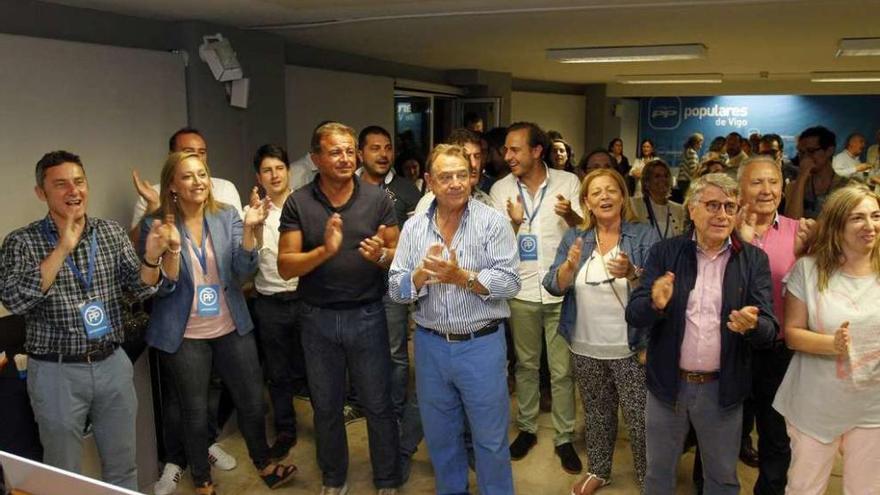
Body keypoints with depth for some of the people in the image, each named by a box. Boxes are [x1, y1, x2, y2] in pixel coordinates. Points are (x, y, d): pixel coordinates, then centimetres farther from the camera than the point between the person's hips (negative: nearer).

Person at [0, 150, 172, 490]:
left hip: (112, 364, 3)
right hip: (56, 373, -3)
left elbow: (140, 289, -3)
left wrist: (151, 258, -24)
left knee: (123, 466, 17)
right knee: (64, 474, 14)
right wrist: (62, 250, -27)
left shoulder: (111, 232, 1)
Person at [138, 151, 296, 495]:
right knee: (195, 412, 11)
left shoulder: (227, 216, -3)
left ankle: (264, 463, 39)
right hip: (184, 336, -2)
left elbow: (243, 271, -10)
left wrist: (250, 230, -26)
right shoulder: (155, 225, -10)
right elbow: (159, 287, -11)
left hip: (232, 329, 3)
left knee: (252, 400, 13)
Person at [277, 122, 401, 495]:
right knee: (326, 406, 18)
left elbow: (399, 255, -2)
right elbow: (285, 267, -10)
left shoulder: (377, 199, -5)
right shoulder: (297, 203, -6)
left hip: (367, 315, -1)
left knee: (378, 404, 10)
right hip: (317, 318, 1)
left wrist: (381, 255, -24)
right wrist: (325, 250, -27)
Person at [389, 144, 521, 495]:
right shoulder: (413, 227, 2)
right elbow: (396, 289, -1)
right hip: (430, 346, 4)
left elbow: (509, 282, -15)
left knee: (491, 438, 11)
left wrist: (461, 276, -24)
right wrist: (422, 274, -20)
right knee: (440, 436, 20)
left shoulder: (492, 222, -8)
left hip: (481, 345, -3)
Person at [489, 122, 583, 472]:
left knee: (562, 370, 4)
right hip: (521, 291, 2)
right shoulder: (501, 189, 0)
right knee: (525, 364, 15)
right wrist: (514, 223, -22)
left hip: (561, 291, -1)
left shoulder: (568, 182, -4)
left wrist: (570, 214, -25)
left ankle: (564, 438, 19)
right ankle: (526, 428, 31)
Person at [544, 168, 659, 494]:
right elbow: (553, 286, -4)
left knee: (640, 419, 2)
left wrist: (632, 274, -32)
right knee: (596, 414, 19)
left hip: (631, 348, -3)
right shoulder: (574, 237, 3)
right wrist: (570, 265, -24)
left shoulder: (644, 235, -6)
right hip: (585, 348, 3)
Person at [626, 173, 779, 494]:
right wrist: (655, 303, -32)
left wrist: (752, 325, -32)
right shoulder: (664, 253, -4)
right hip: (668, 384, 0)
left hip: (723, 389, 0)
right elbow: (633, 315, -9)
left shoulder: (754, 260, -4)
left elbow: (770, 330, -8)